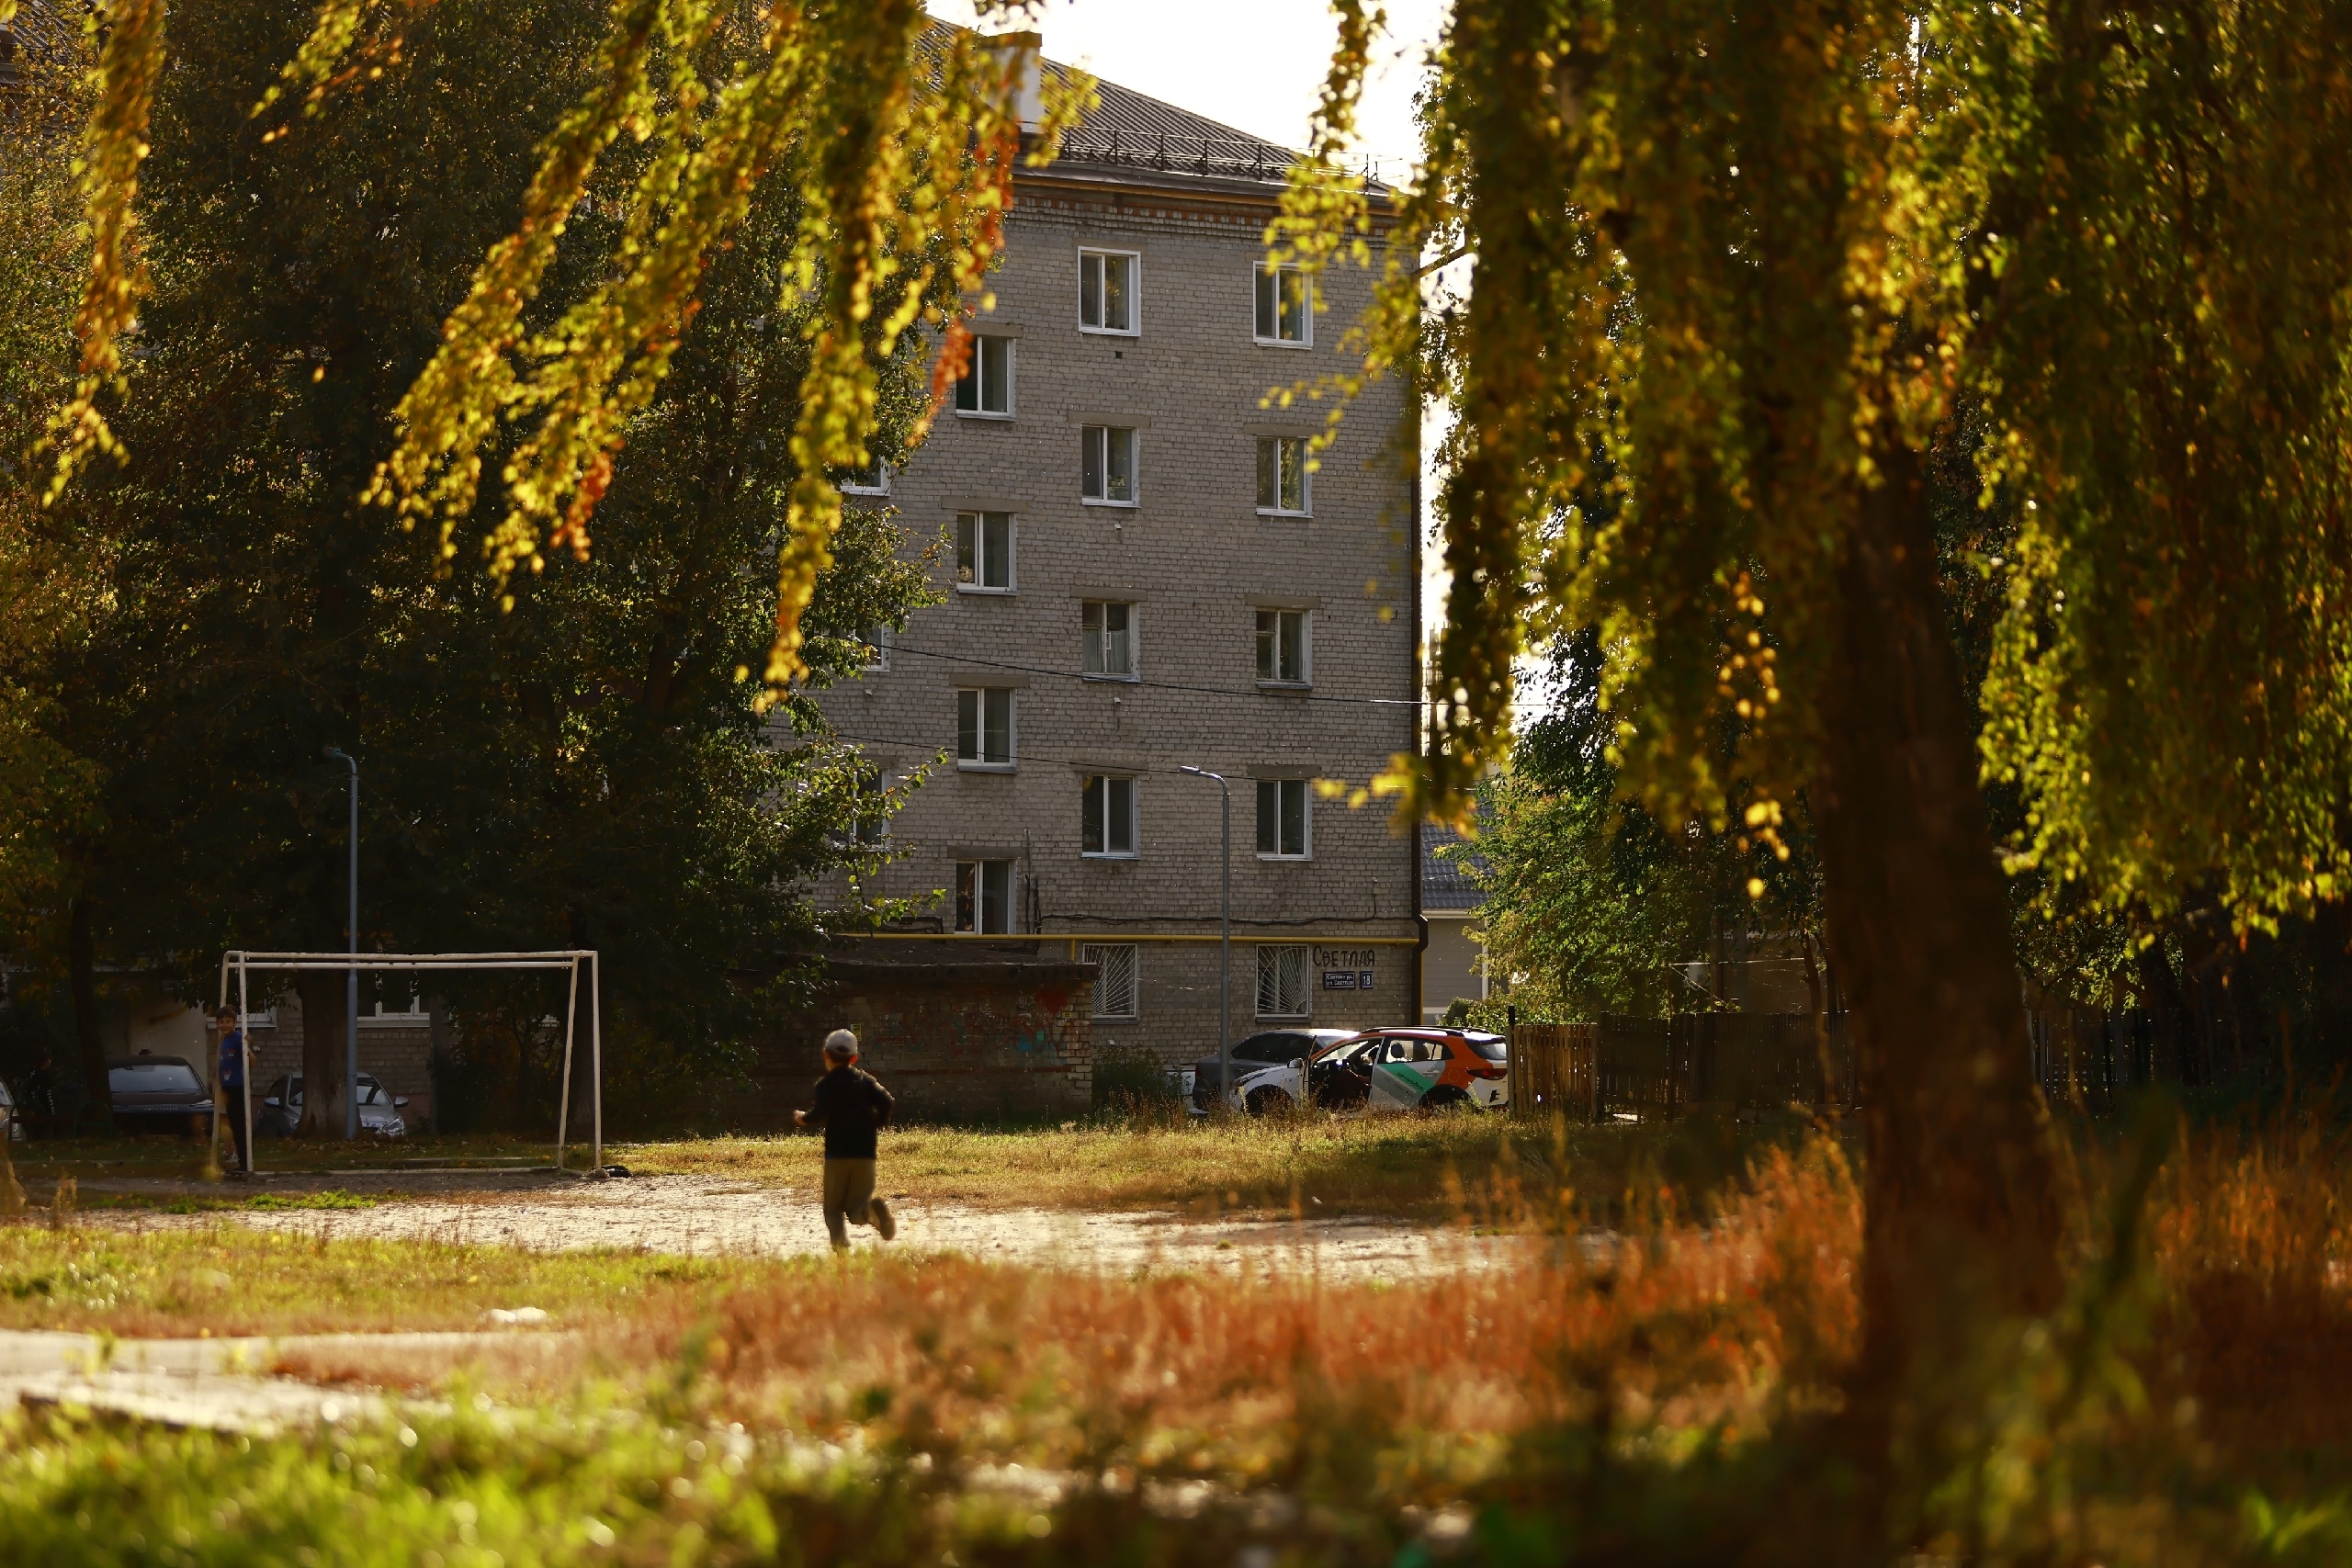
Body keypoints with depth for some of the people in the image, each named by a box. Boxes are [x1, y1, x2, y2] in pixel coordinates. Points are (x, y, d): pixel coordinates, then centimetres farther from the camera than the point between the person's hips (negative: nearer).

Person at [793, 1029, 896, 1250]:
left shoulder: (826, 1084, 1)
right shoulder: (865, 1079, 12)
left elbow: (821, 1113, -14)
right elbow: (885, 1100, -2)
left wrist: (804, 1118, 6)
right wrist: (880, 1122, 16)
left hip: (837, 1153, -3)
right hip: (865, 1153, 3)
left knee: (833, 1208, 7)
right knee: (855, 1210, 7)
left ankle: (841, 1243, -21)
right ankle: (872, 1210, -29)